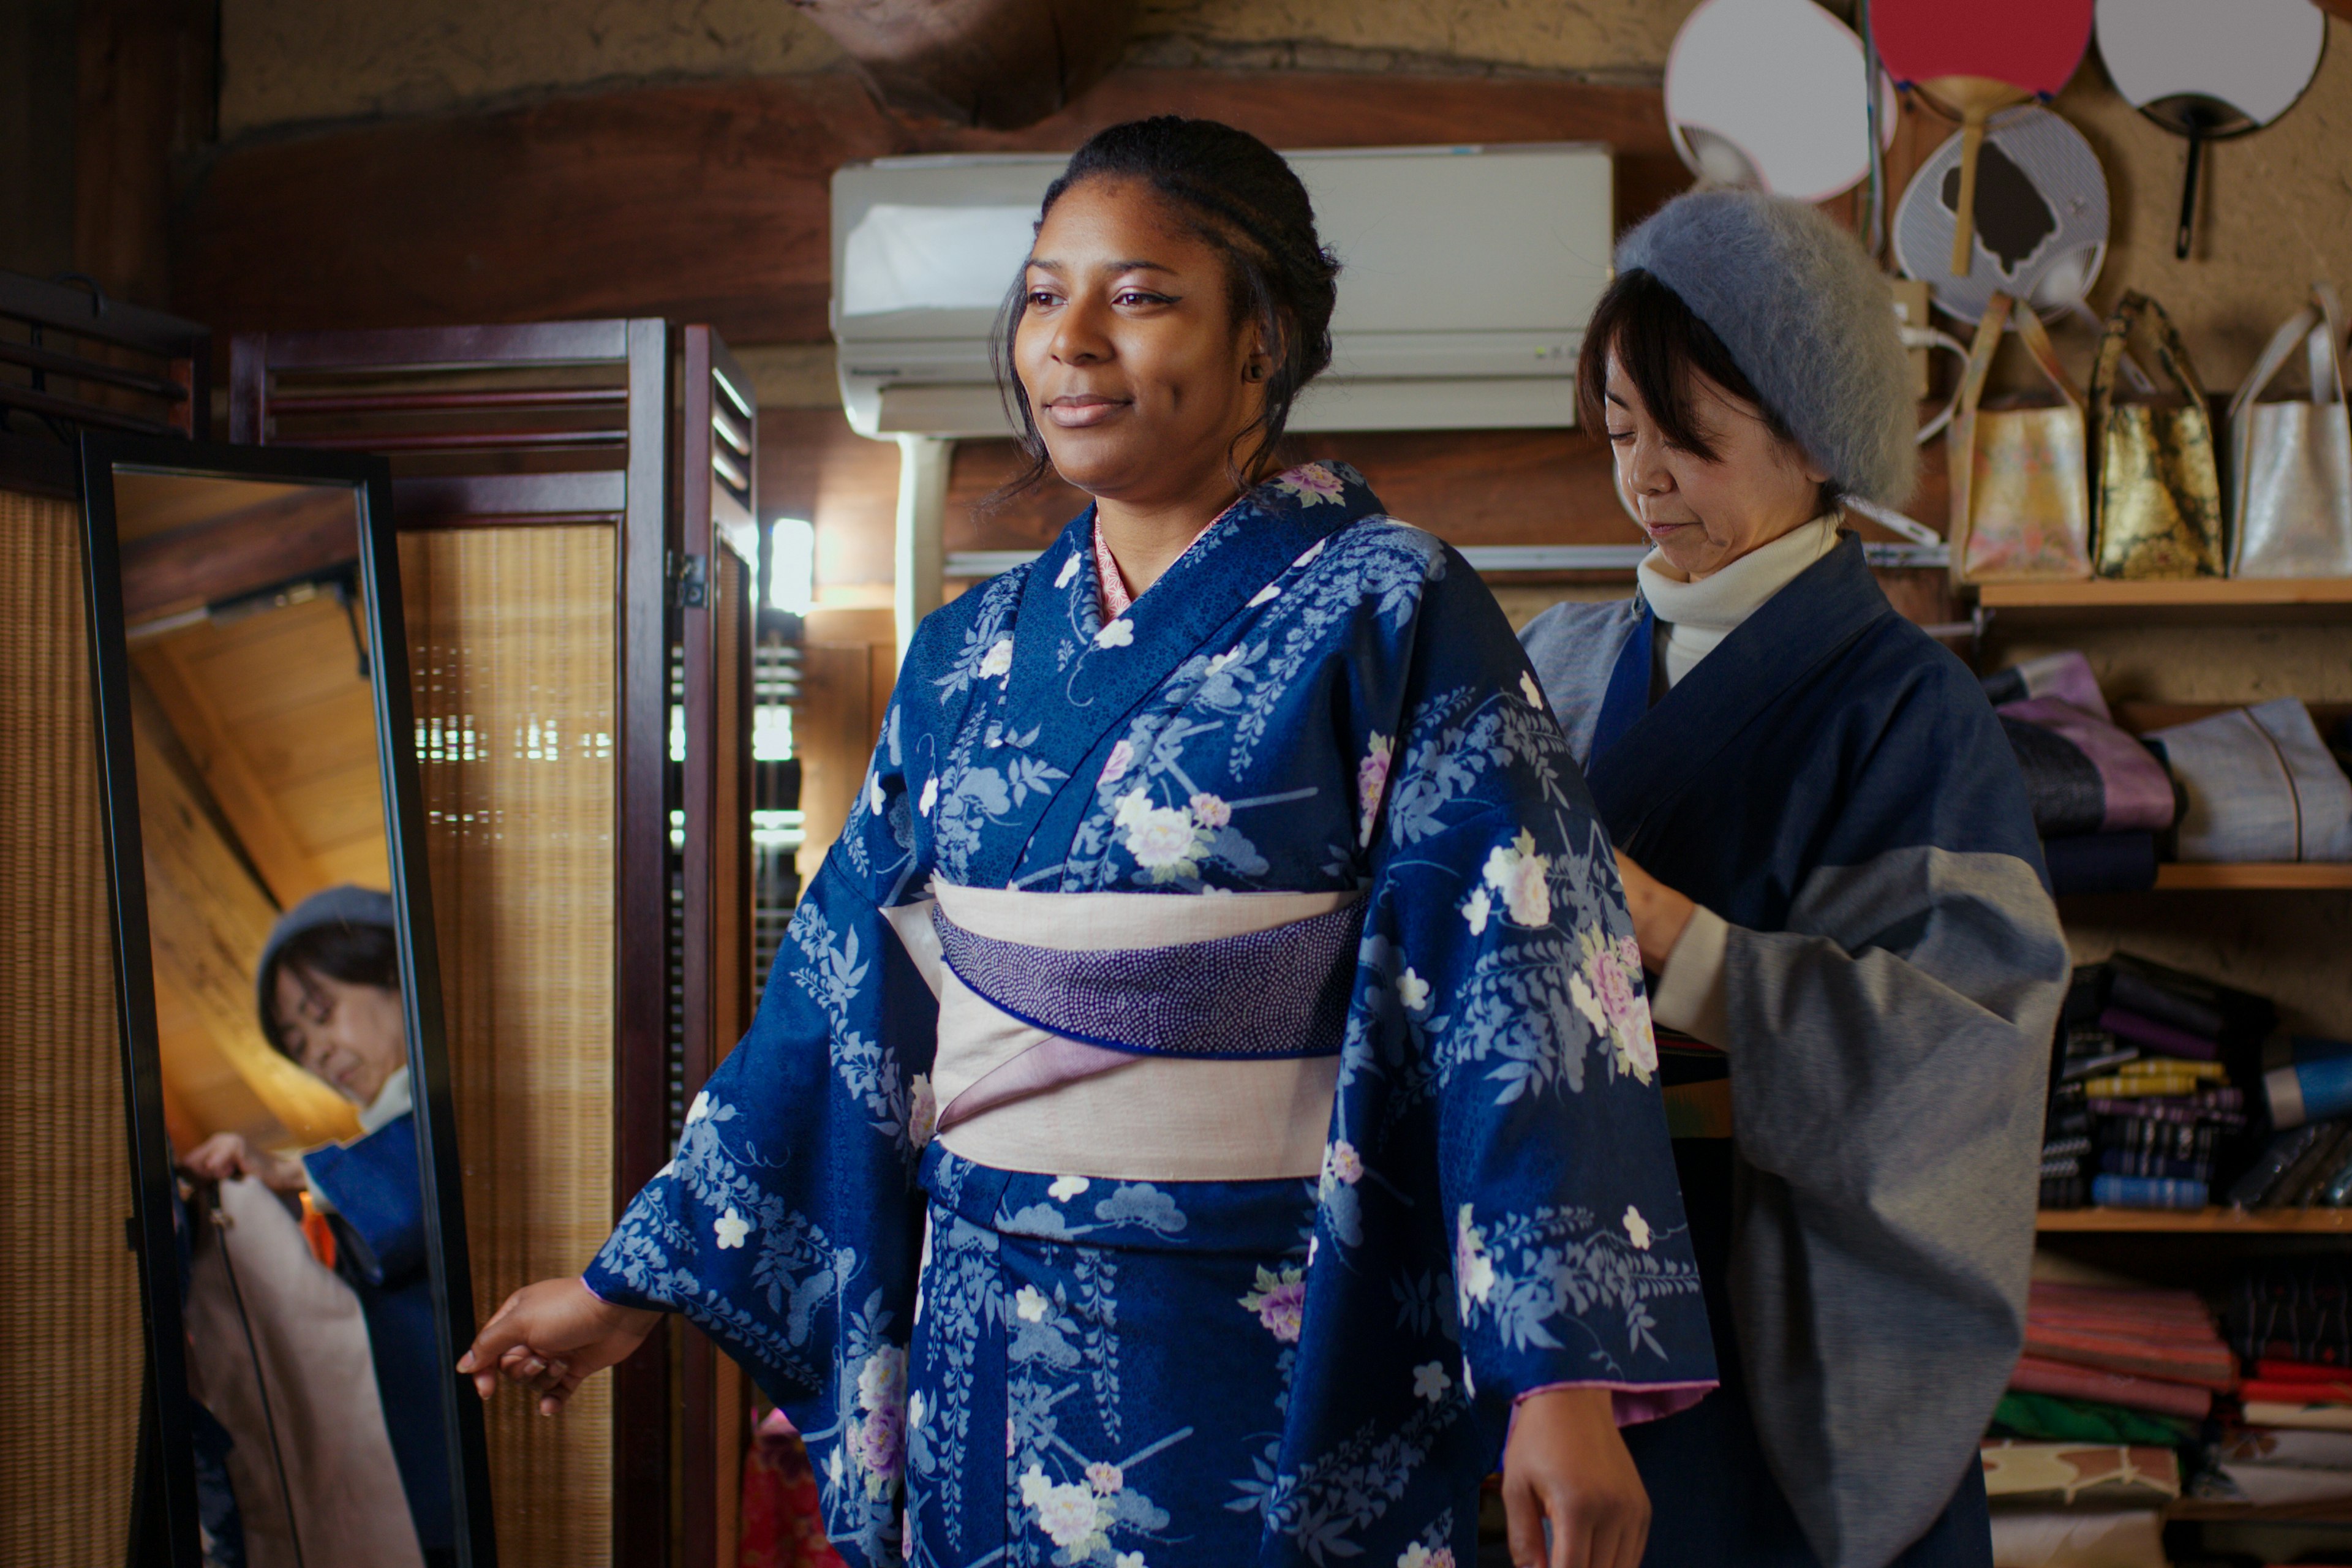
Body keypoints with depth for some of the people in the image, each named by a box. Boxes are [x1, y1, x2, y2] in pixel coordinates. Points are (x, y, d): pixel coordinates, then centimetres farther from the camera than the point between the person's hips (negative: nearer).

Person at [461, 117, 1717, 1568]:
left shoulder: (1387, 617, -9)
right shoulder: (975, 654, 6)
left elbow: (1520, 983, -15)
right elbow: (847, 987, 11)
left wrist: (1565, 1374, -23)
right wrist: (634, 1283, 12)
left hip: (1273, 1371, -5)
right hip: (986, 1344, 5)